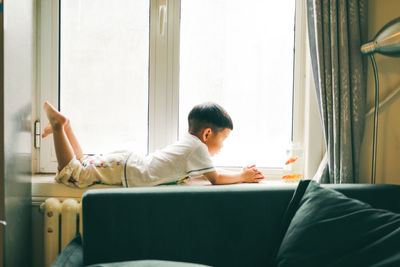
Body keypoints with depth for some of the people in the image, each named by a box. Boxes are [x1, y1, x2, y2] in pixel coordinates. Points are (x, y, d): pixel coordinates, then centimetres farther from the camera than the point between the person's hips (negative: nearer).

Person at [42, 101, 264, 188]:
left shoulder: (188, 142, 17)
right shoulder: (197, 147, -12)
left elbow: (206, 171, 30)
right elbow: (216, 179, -11)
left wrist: (242, 173, 24)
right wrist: (242, 177, 5)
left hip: (126, 160, 9)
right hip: (123, 169, -9)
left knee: (82, 164, 19)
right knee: (72, 174, -9)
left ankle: (65, 125, 16)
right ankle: (60, 125, -6)